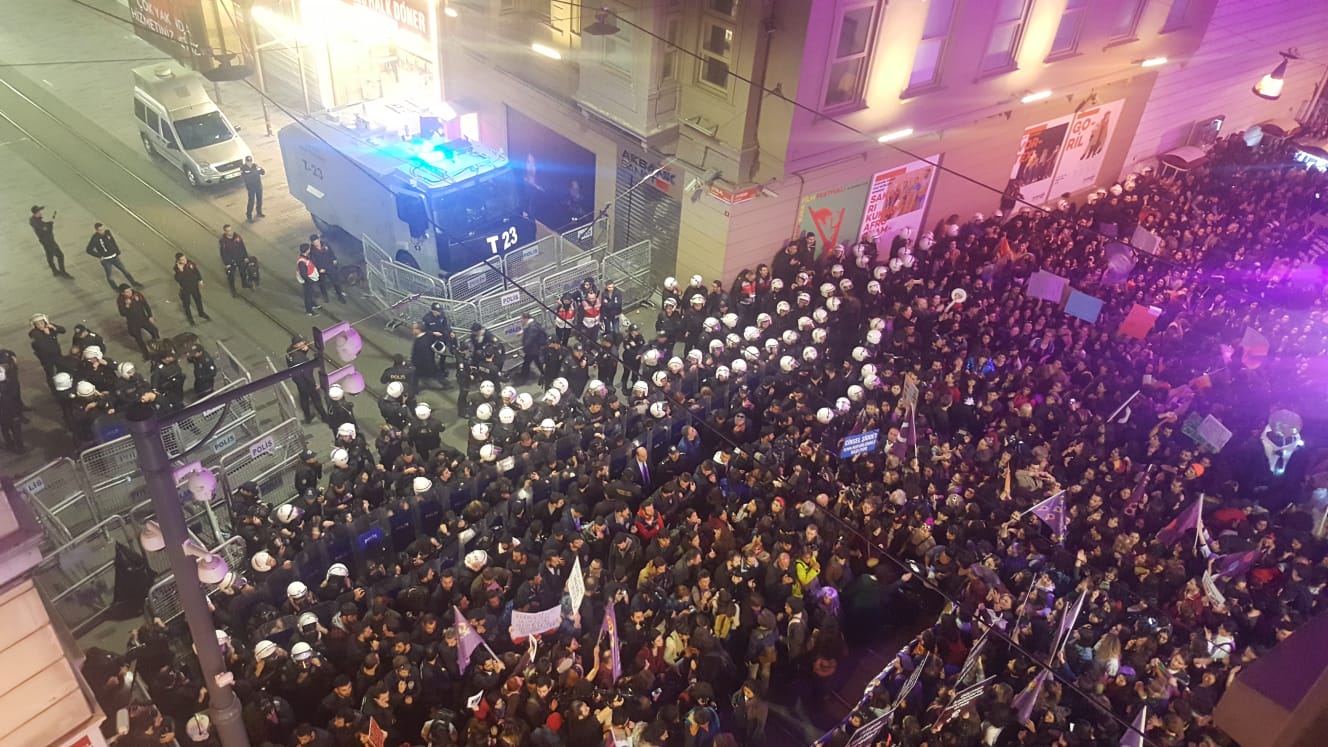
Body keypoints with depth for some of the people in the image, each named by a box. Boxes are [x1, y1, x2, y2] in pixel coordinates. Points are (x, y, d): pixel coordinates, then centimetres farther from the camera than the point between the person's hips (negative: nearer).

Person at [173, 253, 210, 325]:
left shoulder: (190, 263, -15)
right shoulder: (177, 268, -25)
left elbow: (197, 271, 2)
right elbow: (178, 279, -34)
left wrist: (200, 280, 9)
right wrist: (180, 270, -44)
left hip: (194, 285, 4)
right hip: (185, 288, -4)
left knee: (198, 300, 24)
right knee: (186, 303, 13)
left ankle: (201, 313, 49)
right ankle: (190, 318, 36)